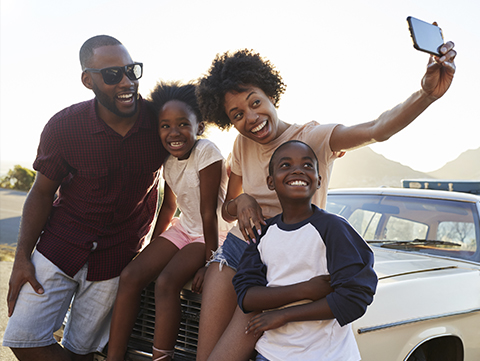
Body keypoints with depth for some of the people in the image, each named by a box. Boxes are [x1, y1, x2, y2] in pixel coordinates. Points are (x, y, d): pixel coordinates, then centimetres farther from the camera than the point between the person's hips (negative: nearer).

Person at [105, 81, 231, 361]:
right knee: (130, 276, -9)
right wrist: (153, 249, 11)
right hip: (184, 229, 7)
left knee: (167, 282, -27)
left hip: (214, 234, -7)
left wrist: (209, 261, -19)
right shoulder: (169, 160, 1)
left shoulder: (206, 152, -21)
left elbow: (208, 212, -21)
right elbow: (169, 206, 12)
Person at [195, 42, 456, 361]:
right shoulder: (242, 145, 6)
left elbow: (378, 129, -30)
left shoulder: (314, 137, -11)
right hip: (235, 250, 5)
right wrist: (241, 202, -11)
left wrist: (428, 93, -48)